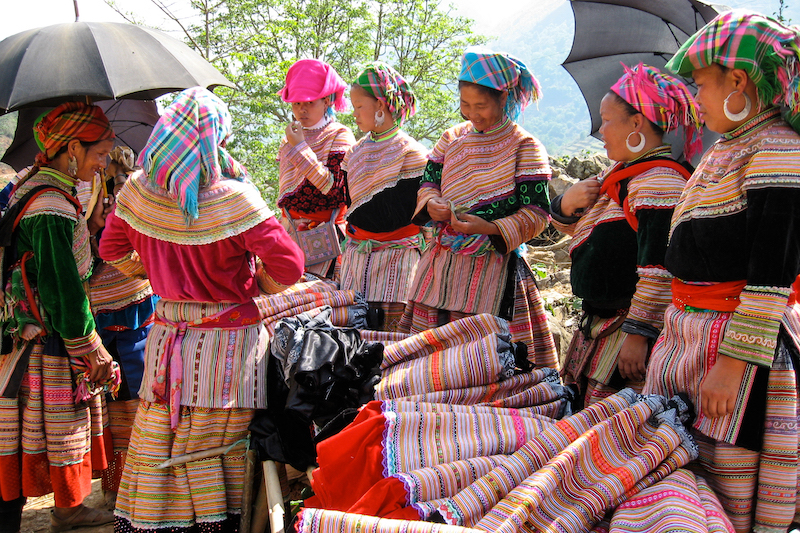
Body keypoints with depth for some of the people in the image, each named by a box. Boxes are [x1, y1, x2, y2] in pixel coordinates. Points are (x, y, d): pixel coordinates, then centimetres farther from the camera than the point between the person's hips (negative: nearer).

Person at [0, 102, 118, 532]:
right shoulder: (50, 209, -22)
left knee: (69, 431, 20)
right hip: (48, 347, -10)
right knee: (56, 434, -1)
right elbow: (64, 293, -22)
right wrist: (93, 354, -16)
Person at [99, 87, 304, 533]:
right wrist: (254, 285, 0)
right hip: (230, 342, -4)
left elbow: (112, 249, 14)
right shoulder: (233, 199, -18)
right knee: (225, 452, 9)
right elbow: (290, 266, -19)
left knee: (156, 451, 16)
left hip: (167, 339, 5)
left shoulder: (139, 191, -3)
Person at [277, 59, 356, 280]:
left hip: (326, 232, -6)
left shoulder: (340, 135, -5)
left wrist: (300, 148, -15)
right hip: (292, 232, 6)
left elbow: (335, 187, -18)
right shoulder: (289, 139, 14)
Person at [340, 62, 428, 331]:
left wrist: (357, 215, -8)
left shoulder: (410, 152, -9)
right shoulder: (356, 152, 11)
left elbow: (401, 215, -14)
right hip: (357, 251, 6)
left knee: (389, 324, -4)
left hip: (394, 255, -6)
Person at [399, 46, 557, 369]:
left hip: (493, 266, -5)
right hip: (441, 263, 5)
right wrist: (431, 204, -10)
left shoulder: (524, 146, -5)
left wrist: (489, 227, -23)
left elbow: (537, 213, -9)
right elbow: (428, 182, 14)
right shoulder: (451, 139, 12)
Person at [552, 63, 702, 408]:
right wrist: (566, 205, 2)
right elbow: (573, 227, 25)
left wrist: (638, 334, -24)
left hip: (627, 325, -10)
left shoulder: (660, 182, -16)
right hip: (600, 321, 10)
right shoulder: (620, 173, 15)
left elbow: (659, 270, -23)